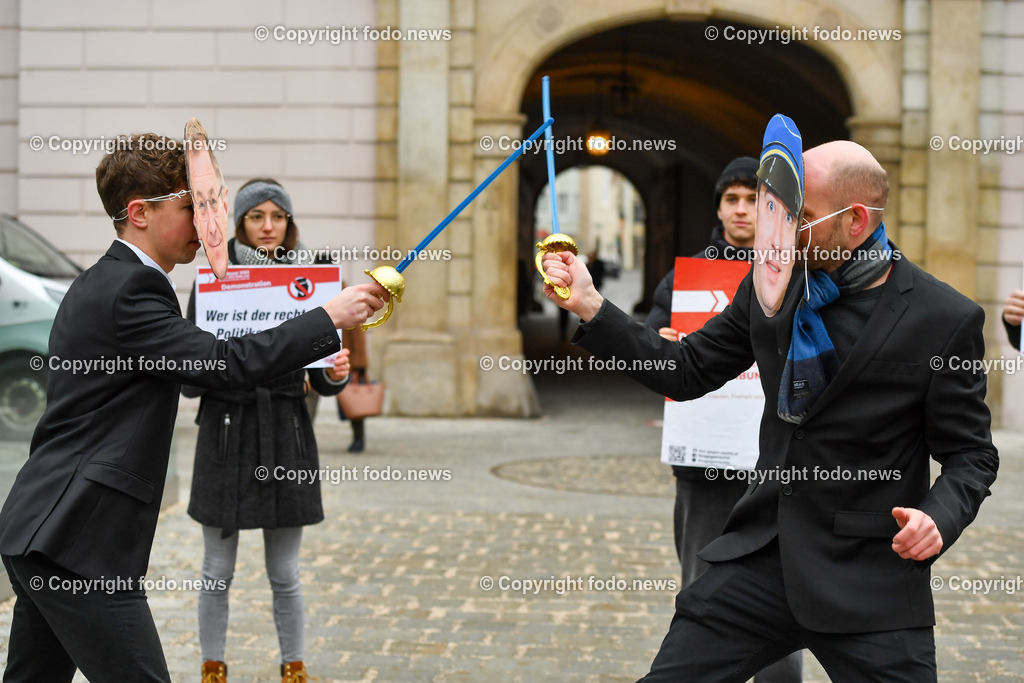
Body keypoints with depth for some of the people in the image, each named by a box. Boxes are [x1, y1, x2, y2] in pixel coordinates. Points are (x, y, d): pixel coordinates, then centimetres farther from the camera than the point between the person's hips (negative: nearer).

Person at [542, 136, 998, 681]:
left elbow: (970, 453, -2)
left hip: (869, 577, -4)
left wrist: (938, 516, -22)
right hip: (761, 558, 4)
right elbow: (686, 372, 10)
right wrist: (589, 305, 2)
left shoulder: (945, 319, -9)